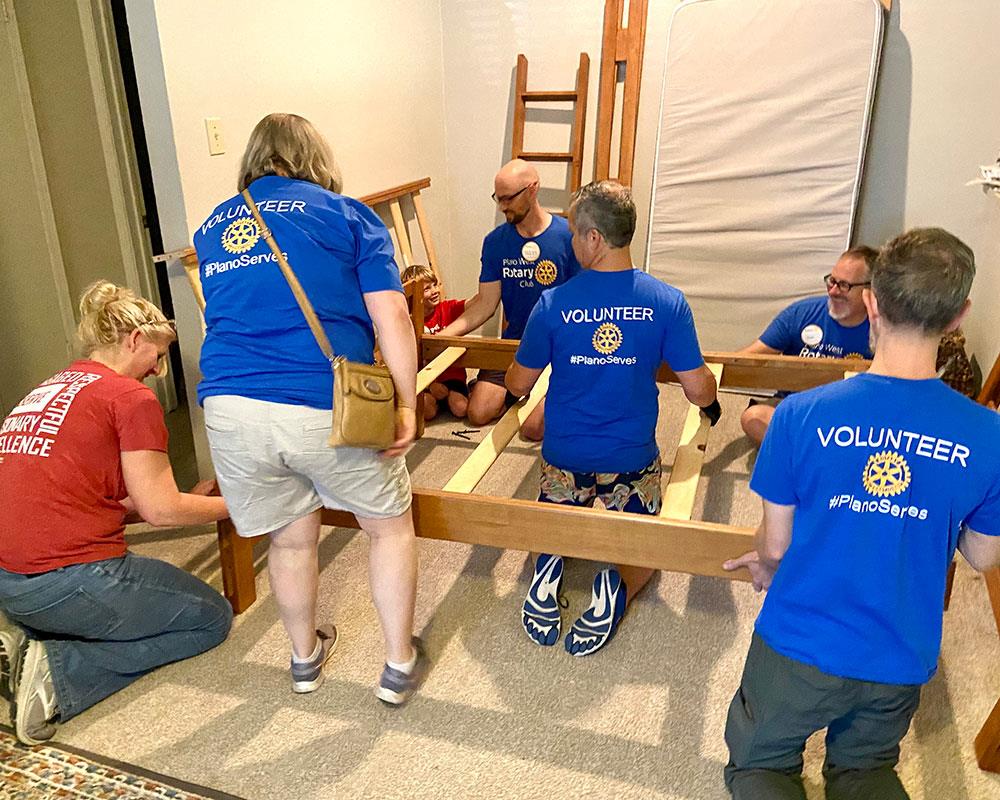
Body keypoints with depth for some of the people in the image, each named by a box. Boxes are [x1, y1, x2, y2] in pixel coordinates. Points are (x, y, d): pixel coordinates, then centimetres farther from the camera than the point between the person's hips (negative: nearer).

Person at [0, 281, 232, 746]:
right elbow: (160, 510, -11)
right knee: (212, 617, 9)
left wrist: (191, 500, 22)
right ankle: (58, 671, -5)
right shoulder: (132, 397, -9)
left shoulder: (43, 392, 16)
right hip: (70, 580, -8)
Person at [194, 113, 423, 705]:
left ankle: (306, 657, 43)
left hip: (230, 409, 4)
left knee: (291, 538, 23)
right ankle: (400, 665, 27)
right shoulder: (348, 214, 6)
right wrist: (408, 405, -3)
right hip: (327, 408, -4)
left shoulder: (212, 227, 19)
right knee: (391, 526, 18)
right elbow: (391, 316, -6)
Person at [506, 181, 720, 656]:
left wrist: (513, 379, 25)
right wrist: (712, 402, 17)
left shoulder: (553, 304, -11)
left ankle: (549, 564, -7)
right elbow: (698, 389, -7)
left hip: (564, 459, 0)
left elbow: (518, 384, 0)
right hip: (632, 462, 0)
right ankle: (617, 586, -12)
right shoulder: (668, 303, -11)